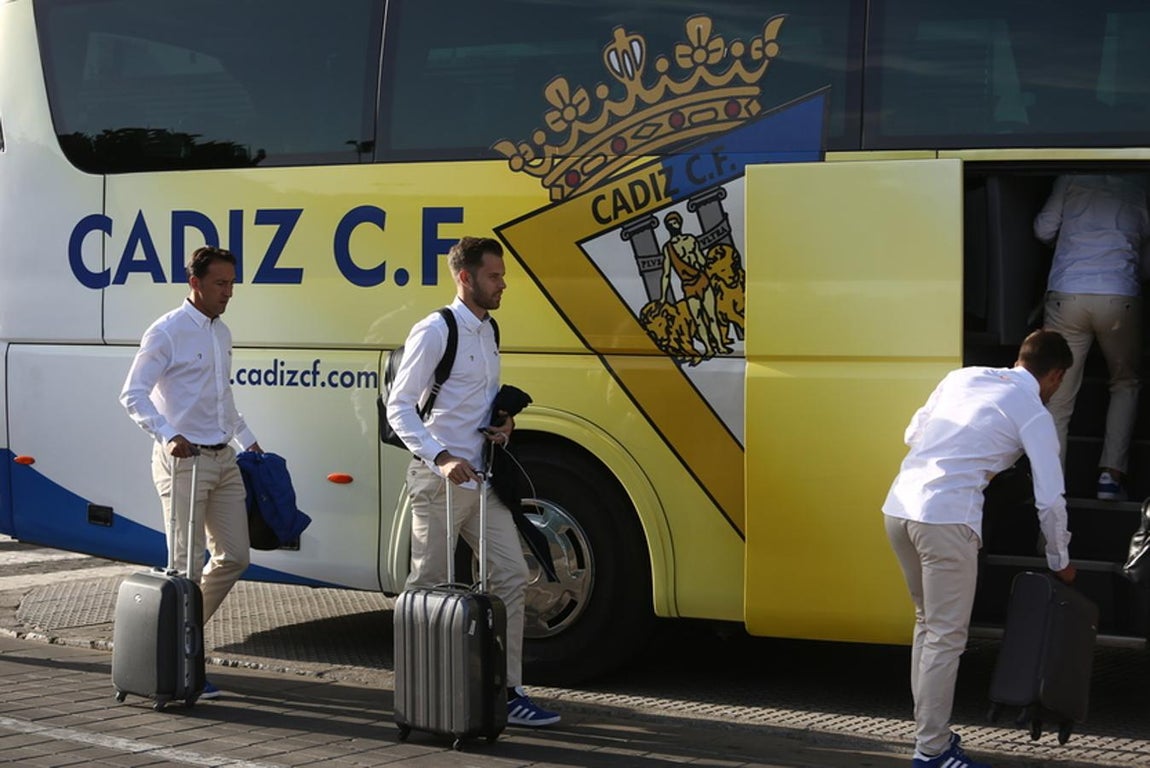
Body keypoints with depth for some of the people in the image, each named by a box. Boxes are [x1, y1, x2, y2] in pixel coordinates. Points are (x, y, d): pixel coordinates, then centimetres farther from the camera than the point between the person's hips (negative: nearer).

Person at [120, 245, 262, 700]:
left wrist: (246, 439, 25)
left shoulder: (222, 333, 15)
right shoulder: (167, 333, -10)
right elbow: (133, 394, -16)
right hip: (184, 460, -8)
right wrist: (168, 436, -28)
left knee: (234, 557, 8)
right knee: (187, 565, -6)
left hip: (223, 459, 8)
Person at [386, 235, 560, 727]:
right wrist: (442, 458, -24)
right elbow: (399, 408, -14)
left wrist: (503, 422, 5)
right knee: (428, 587, 2)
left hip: (481, 478, 8)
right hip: (439, 481, -8)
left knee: (512, 576, 1)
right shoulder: (434, 332, -11)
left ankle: (508, 692, 5)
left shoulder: (488, 331, 14)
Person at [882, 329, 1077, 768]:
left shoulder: (964, 377, 17)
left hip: (899, 505, 7)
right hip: (946, 519, -7)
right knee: (946, 637, 1)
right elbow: (1050, 500, 4)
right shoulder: (1034, 415, 2)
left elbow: (913, 433, 22)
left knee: (927, 623, 20)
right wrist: (1060, 562, 17)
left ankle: (928, 729, 26)